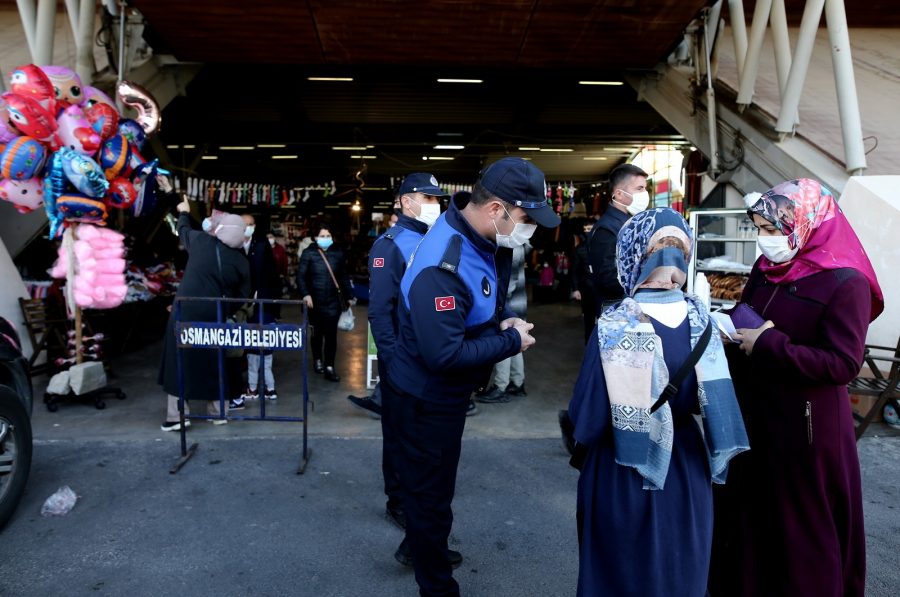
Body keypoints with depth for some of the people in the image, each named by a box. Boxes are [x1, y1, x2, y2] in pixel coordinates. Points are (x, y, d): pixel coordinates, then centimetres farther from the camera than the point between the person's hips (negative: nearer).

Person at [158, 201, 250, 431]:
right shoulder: (241, 262, 0)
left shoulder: (200, 241, -3)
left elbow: (184, 230, 20)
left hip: (186, 311, -2)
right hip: (214, 317, 2)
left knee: (180, 361, 7)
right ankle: (218, 412, 21)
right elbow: (241, 297, 4)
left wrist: (184, 212, 40)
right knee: (214, 362, 15)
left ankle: (178, 415, 8)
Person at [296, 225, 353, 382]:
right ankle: (317, 359, 36)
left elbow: (344, 276, 9)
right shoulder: (309, 253, -1)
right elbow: (301, 275, -6)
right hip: (315, 300, 0)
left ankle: (329, 367, 2)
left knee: (331, 334, -3)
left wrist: (348, 296, 10)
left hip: (333, 300, 0)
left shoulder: (338, 253, 4)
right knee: (317, 332, 15)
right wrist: (305, 294, -19)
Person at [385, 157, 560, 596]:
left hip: (445, 393, 9)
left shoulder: (483, 242, -3)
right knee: (430, 491, 12)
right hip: (426, 398, -9)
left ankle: (418, 547, 54)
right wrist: (511, 342, -23)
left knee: (433, 482, 29)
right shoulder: (442, 265, -34)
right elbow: (444, 355, -35)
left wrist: (502, 319, -6)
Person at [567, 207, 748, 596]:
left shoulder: (614, 326, -24)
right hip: (686, 469, 5)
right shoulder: (700, 319, -8)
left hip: (625, 476, -4)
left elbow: (587, 418, -20)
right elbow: (708, 399, 2)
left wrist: (580, 442, 1)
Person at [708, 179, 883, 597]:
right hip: (754, 413, 7)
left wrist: (770, 344, -22)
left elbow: (843, 364, -21)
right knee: (748, 510, 19)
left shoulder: (845, 282, -16)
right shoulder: (766, 268, 4)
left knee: (801, 524, 10)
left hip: (804, 425, -7)